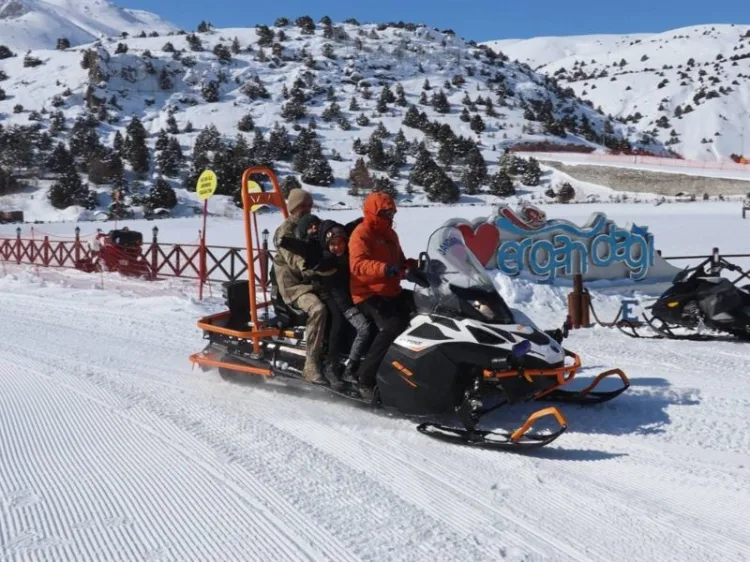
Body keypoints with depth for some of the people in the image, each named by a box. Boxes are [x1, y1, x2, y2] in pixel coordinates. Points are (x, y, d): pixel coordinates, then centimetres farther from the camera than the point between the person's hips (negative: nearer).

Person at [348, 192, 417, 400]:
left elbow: (399, 262, 27)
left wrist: (414, 264, 4)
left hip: (392, 292, 9)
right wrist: (384, 269, -43)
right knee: (394, 327, -32)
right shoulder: (362, 234, -9)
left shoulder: (390, 234, 19)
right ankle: (365, 378, -28)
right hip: (369, 294, -9)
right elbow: (357, 265, -27)